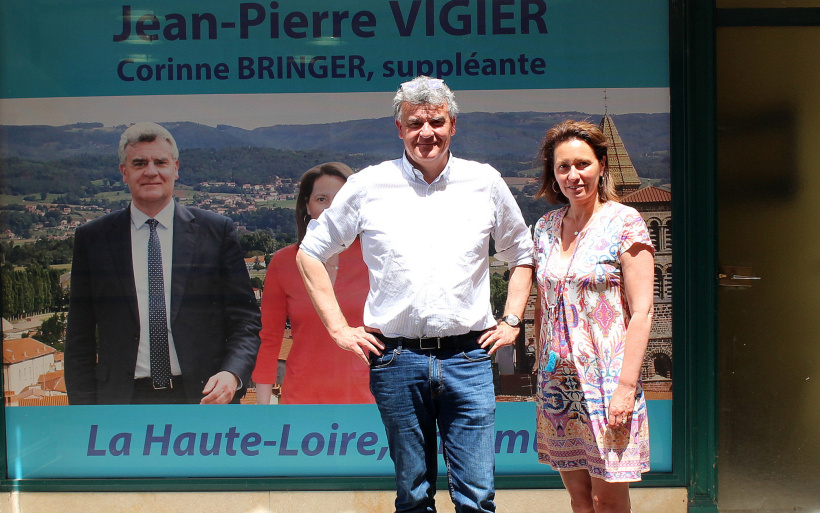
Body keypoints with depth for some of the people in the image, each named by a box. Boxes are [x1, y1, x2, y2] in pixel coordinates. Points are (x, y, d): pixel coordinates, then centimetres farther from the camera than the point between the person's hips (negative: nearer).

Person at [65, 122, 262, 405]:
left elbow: (244, 318, 2)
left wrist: (232, 374, -16)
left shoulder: (217, 231, 3)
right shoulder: (92, 238, 6)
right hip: (122, 401, 1)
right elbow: (80, 336, 8)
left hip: (204, 398, 0)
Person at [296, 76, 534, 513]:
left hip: (467, 357, 1)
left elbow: (521, 255, 20)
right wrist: (339, 328, 4)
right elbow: (311, 252, 10)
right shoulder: (368, 186, 3)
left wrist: (512, 321, 10)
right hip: (396, 359, 0)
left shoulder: (485, 182, 7)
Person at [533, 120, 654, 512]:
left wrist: (626, 386, -17)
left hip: (605, 378, -5)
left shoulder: (624, 223, -7)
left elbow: (642, 311, -11)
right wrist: (542, 372, 13)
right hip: (557, 380, 5)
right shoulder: (546, 227, 10)